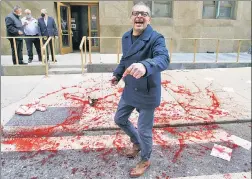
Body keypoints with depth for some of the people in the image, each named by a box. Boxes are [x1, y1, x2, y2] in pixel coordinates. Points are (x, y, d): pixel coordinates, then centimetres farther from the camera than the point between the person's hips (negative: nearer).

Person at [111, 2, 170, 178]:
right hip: (129, 90, 8)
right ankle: (137, 143, 49)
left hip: (147, 93, -7)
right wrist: (117, 74, 2)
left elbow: (163, 59, -39)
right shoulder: (126, 37, 3)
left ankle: (145, 160, 36)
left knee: (144, 130, 6)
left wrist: (145, 66, -59)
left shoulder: (156, 38, -20)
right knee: (119, 119, 22)